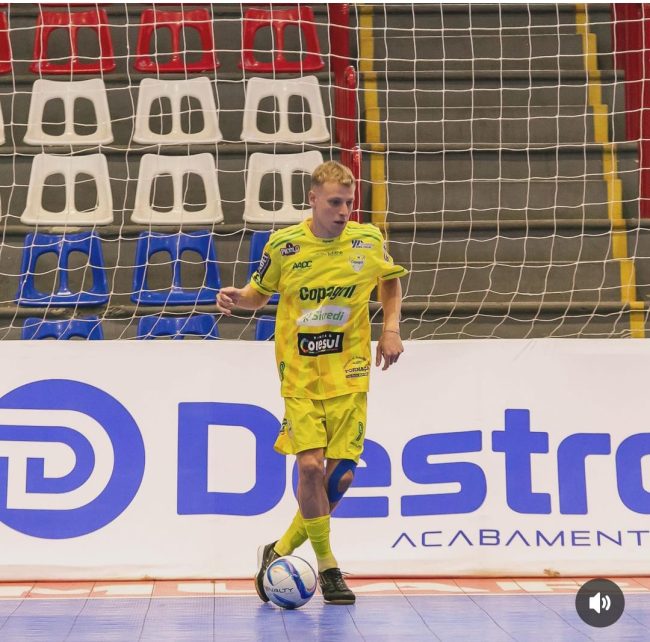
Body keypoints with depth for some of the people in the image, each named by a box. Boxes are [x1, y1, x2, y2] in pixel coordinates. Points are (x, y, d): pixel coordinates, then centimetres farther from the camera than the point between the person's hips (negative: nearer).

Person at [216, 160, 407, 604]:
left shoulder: (369, 240, -1)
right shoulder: (283, 245, -5)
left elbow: (391, 281, 18)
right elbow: (261, 292, 10)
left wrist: (391, 329, 5)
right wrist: (239, 298, -11)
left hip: (348, 374, 2)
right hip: (299, 373, -2)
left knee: (342, 475, -3)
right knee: (310, 465, -14)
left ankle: (281, 551, 18)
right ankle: (327, 567, 5)